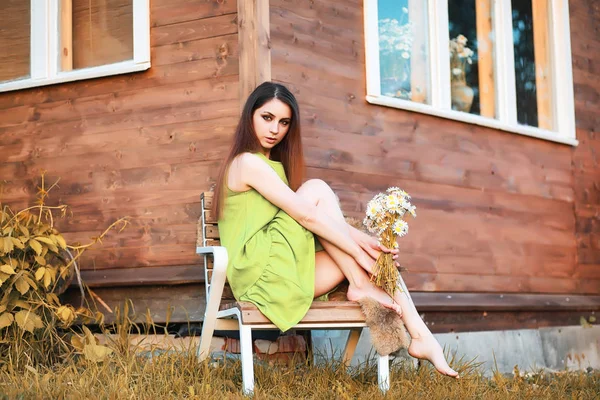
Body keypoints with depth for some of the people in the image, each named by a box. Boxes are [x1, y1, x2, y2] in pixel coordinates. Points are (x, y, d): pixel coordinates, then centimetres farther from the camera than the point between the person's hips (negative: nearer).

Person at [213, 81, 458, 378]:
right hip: (261, 272, -8)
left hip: (282, 274, 8)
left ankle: (420, 336, -16)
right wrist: (360, 250, -13)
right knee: (317, 190, -12)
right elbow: (306, 215, -16)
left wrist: (360, 240, -4)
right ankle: (361, 285, -13)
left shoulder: (271, 165, 21)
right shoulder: (248, 163, -9)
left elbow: (321, 218, 11)